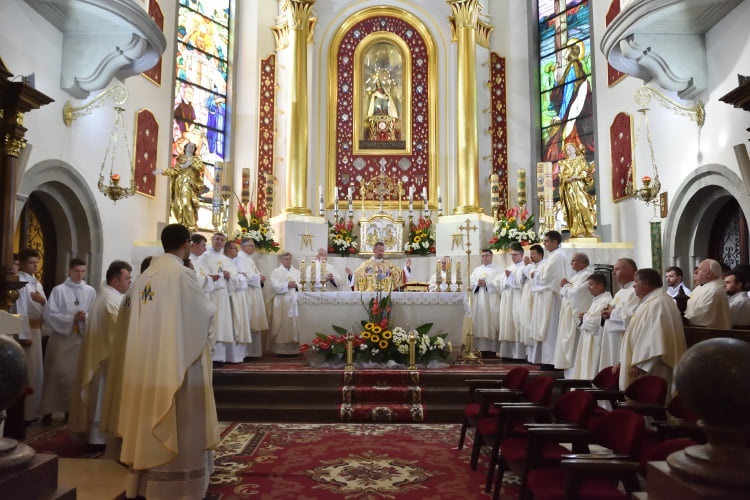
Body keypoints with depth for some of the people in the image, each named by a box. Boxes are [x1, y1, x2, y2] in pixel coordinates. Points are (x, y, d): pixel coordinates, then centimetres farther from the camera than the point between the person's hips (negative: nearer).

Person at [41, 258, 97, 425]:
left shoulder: (91, 291, 4)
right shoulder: (58, 290, -2)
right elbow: (49, 314, -7)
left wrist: (86, 317, -18)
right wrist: (72, 318, -15)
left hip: (81, 338, 2)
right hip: (60, 337, -2)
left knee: (76, 374, 6)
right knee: (56, 374, 1)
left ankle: (71, 409, 16)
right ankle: (49, 410, 10)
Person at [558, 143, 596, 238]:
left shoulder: (581, 159, 15)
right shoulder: (563, 163, 17)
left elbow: (585, 172, 3)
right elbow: (562, 177, 6)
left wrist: (575, 177, -13)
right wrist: (569, 178, -14)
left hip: (580, 186, -1)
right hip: (569, 188, 1)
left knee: (583, 206, -15)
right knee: (573, 208, -8)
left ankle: (588, 231, -17)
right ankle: (578, 232, -12)